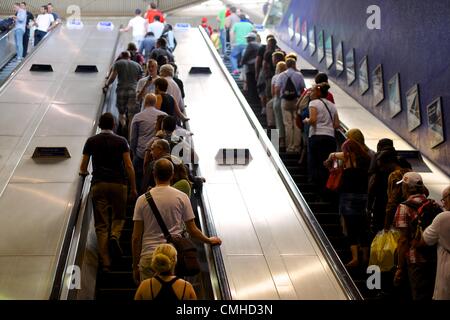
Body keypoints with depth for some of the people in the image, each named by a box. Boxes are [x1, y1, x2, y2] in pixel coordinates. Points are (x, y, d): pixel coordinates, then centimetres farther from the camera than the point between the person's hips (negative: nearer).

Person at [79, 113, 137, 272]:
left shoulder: (91, 141, 7)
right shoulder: (121, 141, 4)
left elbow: (83, 169, 11)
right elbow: (129, 166, -2)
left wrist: (84, 172, 34)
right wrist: (133, 188, 4)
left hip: (98, 184, 1)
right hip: (119, 183, -1)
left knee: (101, 224, 4)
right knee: (119, 216, 19)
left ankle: (105, 262, -2)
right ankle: (115, 235, -14)